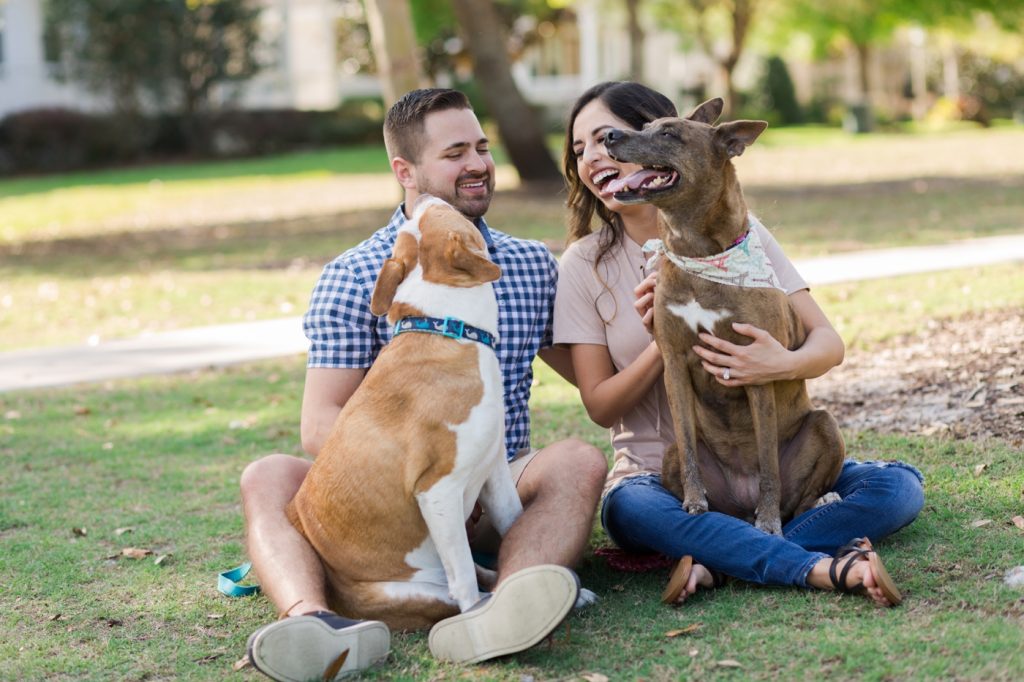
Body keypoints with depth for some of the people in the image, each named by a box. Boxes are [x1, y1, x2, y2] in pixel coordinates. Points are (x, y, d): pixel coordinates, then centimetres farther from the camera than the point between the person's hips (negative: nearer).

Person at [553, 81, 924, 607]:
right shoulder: (584, 264, 1)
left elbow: (828, 341, -4)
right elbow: (600, 406, -2)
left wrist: (787, 364, -28)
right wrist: (663, 345, -20)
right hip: (658, 477, -2)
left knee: (899, 487, -21)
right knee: (630, 508, -37)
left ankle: (720, 561, -33)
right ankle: (822, 568, -43)